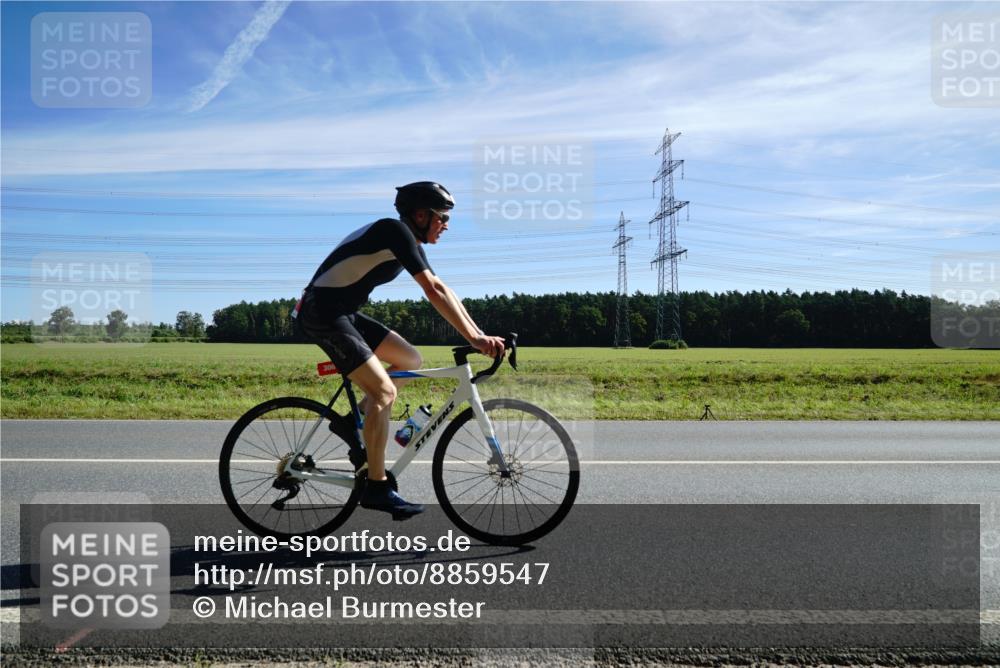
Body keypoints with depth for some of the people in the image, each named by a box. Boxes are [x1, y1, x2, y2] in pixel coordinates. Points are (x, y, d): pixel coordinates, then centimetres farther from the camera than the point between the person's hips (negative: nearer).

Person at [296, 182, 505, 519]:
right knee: (384, 391, -15)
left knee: (411, 360, 9)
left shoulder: (410, 243, 12)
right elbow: (433, 291, -25)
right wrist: (473, 339, -27)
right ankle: (376, 487, -8)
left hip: (345, 313, 10)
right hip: (323, 311, -10)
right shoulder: (395, 230, -17)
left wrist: (480, 335, 5)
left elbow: (441, 289, 11)